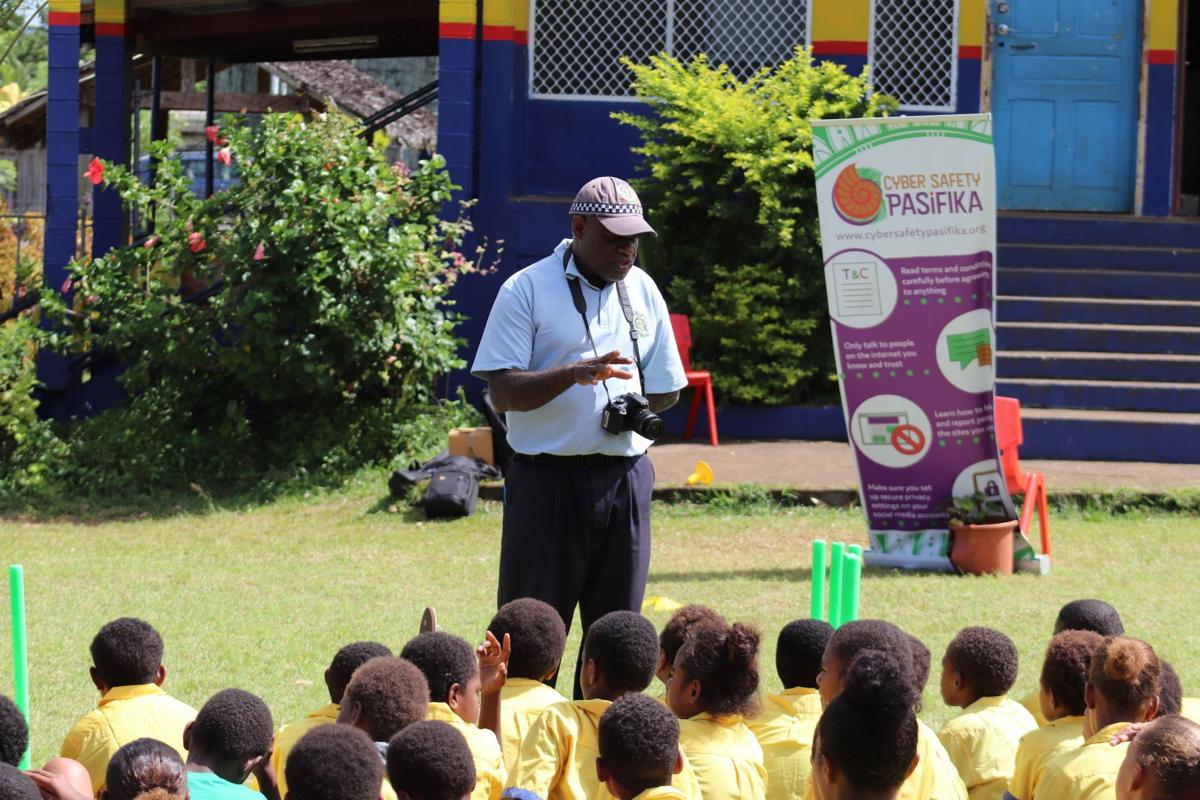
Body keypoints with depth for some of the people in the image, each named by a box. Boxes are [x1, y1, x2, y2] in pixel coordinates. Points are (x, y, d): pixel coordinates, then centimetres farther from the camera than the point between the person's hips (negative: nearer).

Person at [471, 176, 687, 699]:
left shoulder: (642, 291, 12)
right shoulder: (527, 290, -4)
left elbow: (665, 388, 21)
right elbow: (502, 392, -13)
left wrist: (636, 410, 4)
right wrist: (573, 374, -27)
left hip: (624, 480, 5)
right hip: (547, 480, -5)